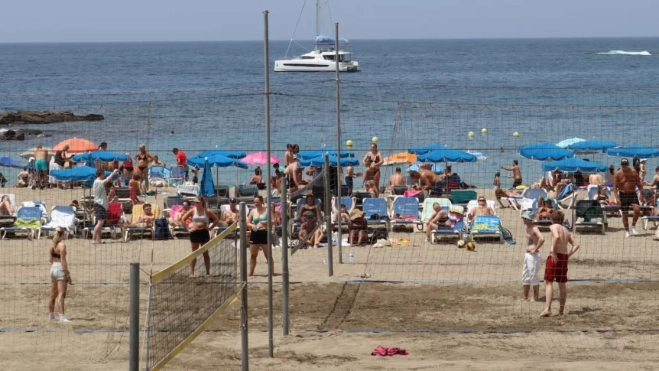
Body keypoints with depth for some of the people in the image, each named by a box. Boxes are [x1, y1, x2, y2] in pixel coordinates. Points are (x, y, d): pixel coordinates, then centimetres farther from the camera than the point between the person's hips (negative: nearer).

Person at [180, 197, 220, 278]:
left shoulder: (207, 211, -1)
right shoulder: (192, 211, 0)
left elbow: (217, 220, 5)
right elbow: (183, 219, 3)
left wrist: (210, 227, -2)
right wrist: (188, 228, -3)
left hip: (204, 232, 0)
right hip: (194, 233, 0)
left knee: (205, 253, 6)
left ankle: (208, 272, 11)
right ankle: (191, 273, 3)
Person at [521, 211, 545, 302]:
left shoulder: (534, 228, -16)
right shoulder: (527, 227, 12)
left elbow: (542, 239, -32)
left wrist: (535, 249, -23)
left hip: (533, 255, -10)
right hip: (527, 255, 10)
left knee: (533, 277, -4)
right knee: (525, 277, 13)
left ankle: (536, 298, 3)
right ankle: (525, 297, 19)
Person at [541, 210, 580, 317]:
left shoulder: (554, 227, -4)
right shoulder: (566, 230, 18)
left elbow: (556, 236, -25)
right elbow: (576, 245, 18)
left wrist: (553, 251, -22)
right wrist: (569, 255, 11)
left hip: (555, 256, -7)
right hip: (564, 257, 7)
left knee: (549, 282, -7)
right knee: (562, 284, 14)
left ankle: (547, 308, -19)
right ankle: (562, 310, 17)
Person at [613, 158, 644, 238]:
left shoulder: (633, 172, 1)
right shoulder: (618, 174, -5)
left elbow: (639, 183, 7)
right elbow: (615, 186, -5)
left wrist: (641, 194, 0)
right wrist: (617, 197, -15)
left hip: (633, 194, 1)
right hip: (623, 194, -1)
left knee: (637, 209, -18)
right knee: (625, 214, 3)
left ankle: (633, 227, 1)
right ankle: (627, 231, 15)